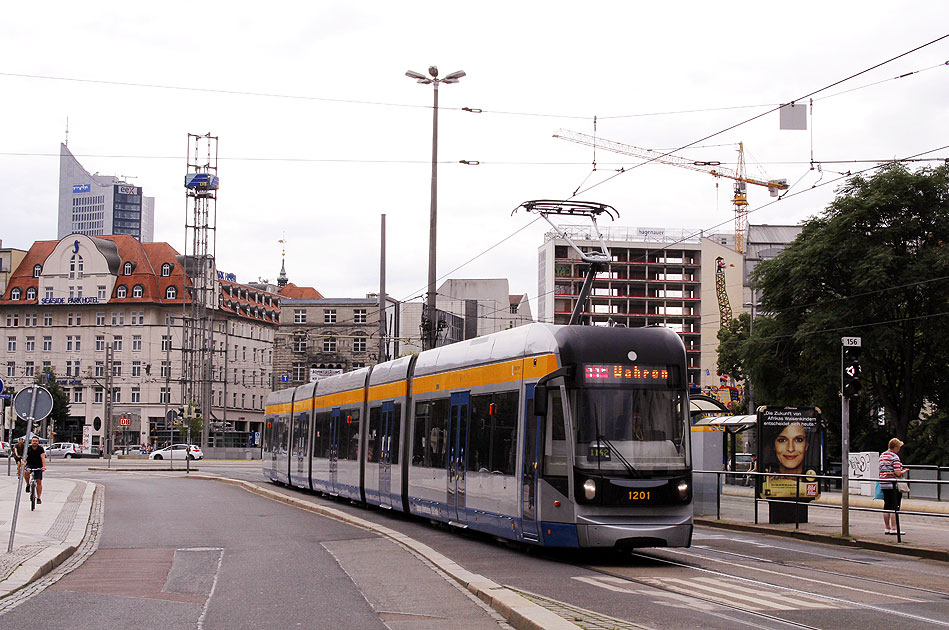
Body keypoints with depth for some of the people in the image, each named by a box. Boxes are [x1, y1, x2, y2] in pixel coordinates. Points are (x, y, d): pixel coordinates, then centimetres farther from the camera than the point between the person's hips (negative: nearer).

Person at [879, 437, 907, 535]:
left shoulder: (882, 456, 12)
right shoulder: (895, 457, -12)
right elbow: (898, 473, -17)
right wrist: (904, 471, 2)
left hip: (883, 484, 8)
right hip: (893, 484, -8)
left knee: (887, 505, 12)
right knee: (894, 506, -3)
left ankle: (887, 528, 15)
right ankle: (893, 528, -3)